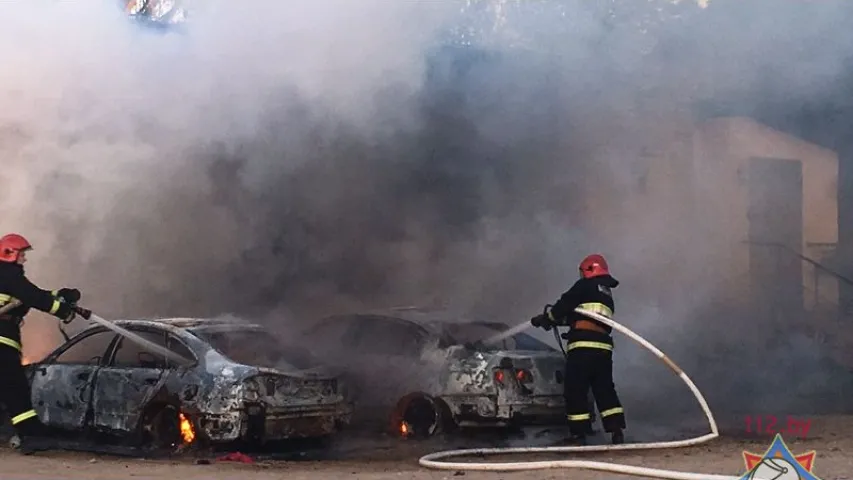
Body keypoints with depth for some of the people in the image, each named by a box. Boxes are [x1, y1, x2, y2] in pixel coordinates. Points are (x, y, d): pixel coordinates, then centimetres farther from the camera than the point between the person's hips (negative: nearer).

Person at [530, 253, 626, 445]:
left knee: (575, 390, -2)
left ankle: (579, 434, -3)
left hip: (583, 345, -7)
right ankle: (616, 431, 0)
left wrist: (547, 317, 14)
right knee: (605, 389, 10)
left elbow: (565, 304, -2)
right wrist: (557, 319, 30)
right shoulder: (608, 295, 27)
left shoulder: (585, 286, 3)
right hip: (604, 347, 7)